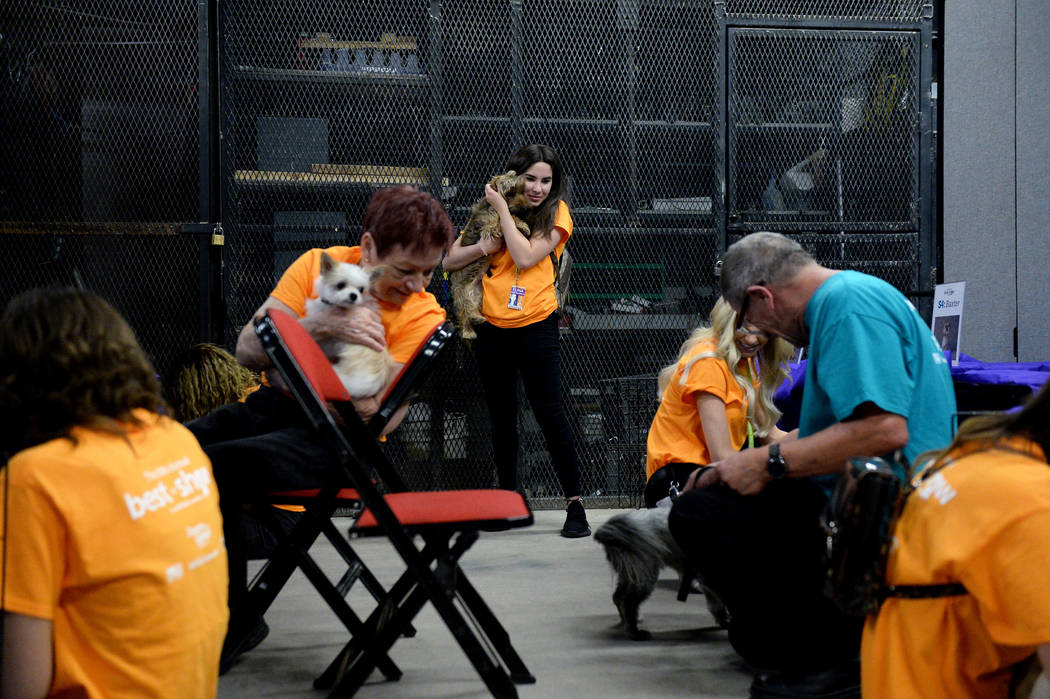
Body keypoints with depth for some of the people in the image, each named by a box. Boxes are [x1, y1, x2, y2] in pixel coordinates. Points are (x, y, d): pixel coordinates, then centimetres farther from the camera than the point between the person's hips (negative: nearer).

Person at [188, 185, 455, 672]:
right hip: (275, 405, 5)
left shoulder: (423, 316, -8)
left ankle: (235, 623, -10)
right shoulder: (319, 265, 0)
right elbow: (247, 350, -8)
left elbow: (378, 418, -14)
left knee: (209, 470, -27)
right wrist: (325, 326, -21)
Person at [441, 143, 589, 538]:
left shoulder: (556, 213, -1)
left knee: (549, 413, -7)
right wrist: (483, 247, -12)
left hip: (535, 326, -4)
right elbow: (450, 261, 6)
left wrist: (502, 209, -10)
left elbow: (525, 257, -16)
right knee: (501, 418, 11)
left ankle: (575, 502, -1)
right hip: (491, 328, 4)